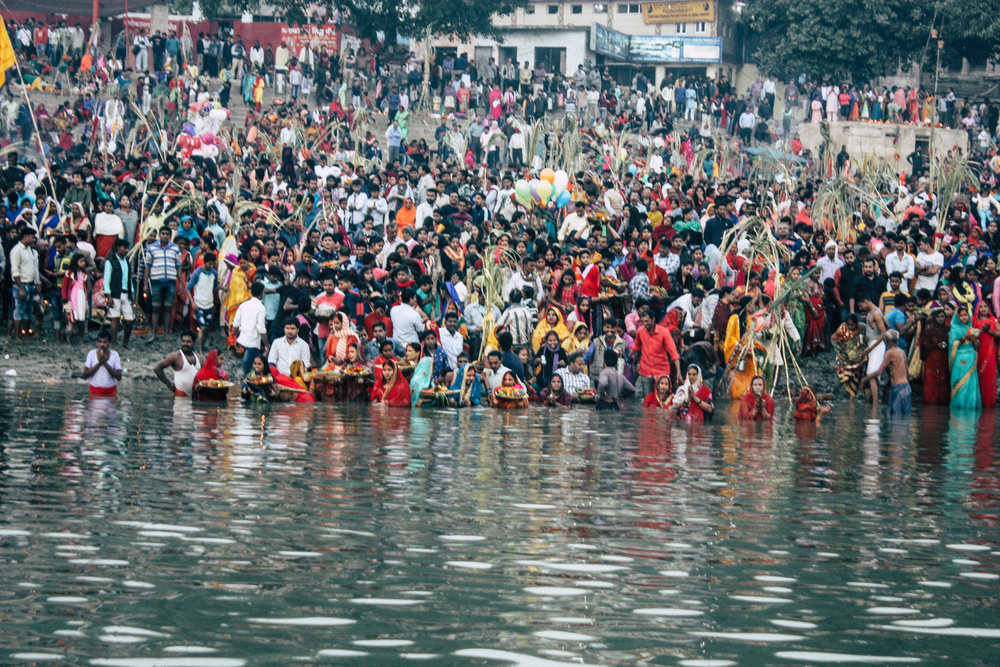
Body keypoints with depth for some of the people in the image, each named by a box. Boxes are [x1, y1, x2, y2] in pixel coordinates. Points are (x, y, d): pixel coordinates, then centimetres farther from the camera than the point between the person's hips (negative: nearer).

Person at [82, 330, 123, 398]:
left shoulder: (114, 355, -2)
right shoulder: (92, 353, -2)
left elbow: (119, 377, -10)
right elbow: (85, 375, -7)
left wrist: (105, 363, -17)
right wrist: (99, 363, -17)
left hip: (110, 391, 0)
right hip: (95, 390, 0)